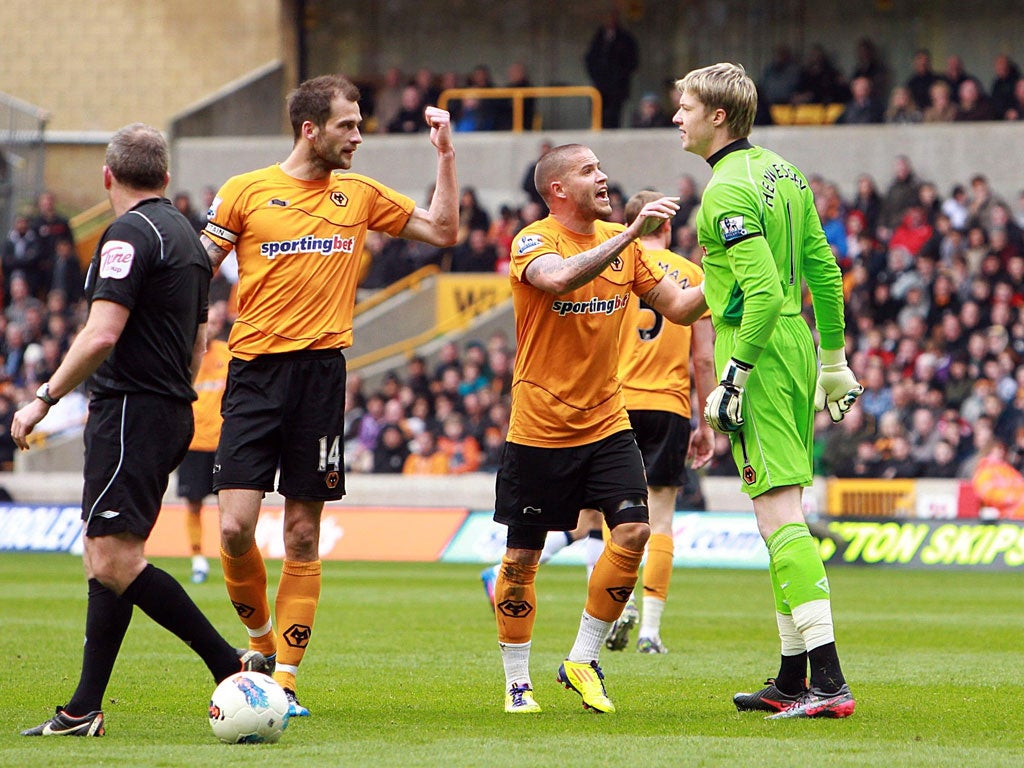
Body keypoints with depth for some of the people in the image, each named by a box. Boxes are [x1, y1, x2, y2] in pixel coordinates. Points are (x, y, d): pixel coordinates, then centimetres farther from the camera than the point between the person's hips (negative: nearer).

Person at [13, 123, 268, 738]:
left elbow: (102, 335, -21)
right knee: (105, 558, 9)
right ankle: (85, 710, 8)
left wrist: (44, 399, -15)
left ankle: (233, 664, -17)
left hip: (131, 411, -10)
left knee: (115, 562, -14)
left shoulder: (130, 233, -12)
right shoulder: (187, 235, 17)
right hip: (173, 410, 10)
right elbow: (199, 342, 24)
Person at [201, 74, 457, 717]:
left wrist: (446, 155, 10)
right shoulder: (246, 193, 2)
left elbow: (442, 232, 19)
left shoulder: (361, 195, 12)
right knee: (236, 527, -12)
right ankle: (260, 636, 14)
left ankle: (286, 674, 7)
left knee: (304, 536, 2)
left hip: (322, 373, 2)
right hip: (256, 372, -2)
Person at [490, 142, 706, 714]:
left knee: (633, 532, -13)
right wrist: (631, 233, -40)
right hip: (540, 427, -4)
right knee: (522, 559, 3)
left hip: (607, 421, 4)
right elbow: (562, 277, -34)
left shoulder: (620, 242, 6)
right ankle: (517, 682, 19)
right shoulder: (534, 243, -11)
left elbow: (677, 307, 9)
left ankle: (584, 661, 2)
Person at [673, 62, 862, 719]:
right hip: (795, 344, 9)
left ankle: (828, 681, -17)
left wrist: (733, 376, -19)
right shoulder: (783, 172, 13)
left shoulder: (728, 190, -15)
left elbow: (764, 293, -23)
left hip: (759, 350, -9)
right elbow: (824, 271, 16)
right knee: (785, 514, 13)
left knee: (779, 512, -11)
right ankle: (794, 681, 18)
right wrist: (833, 359, 22)